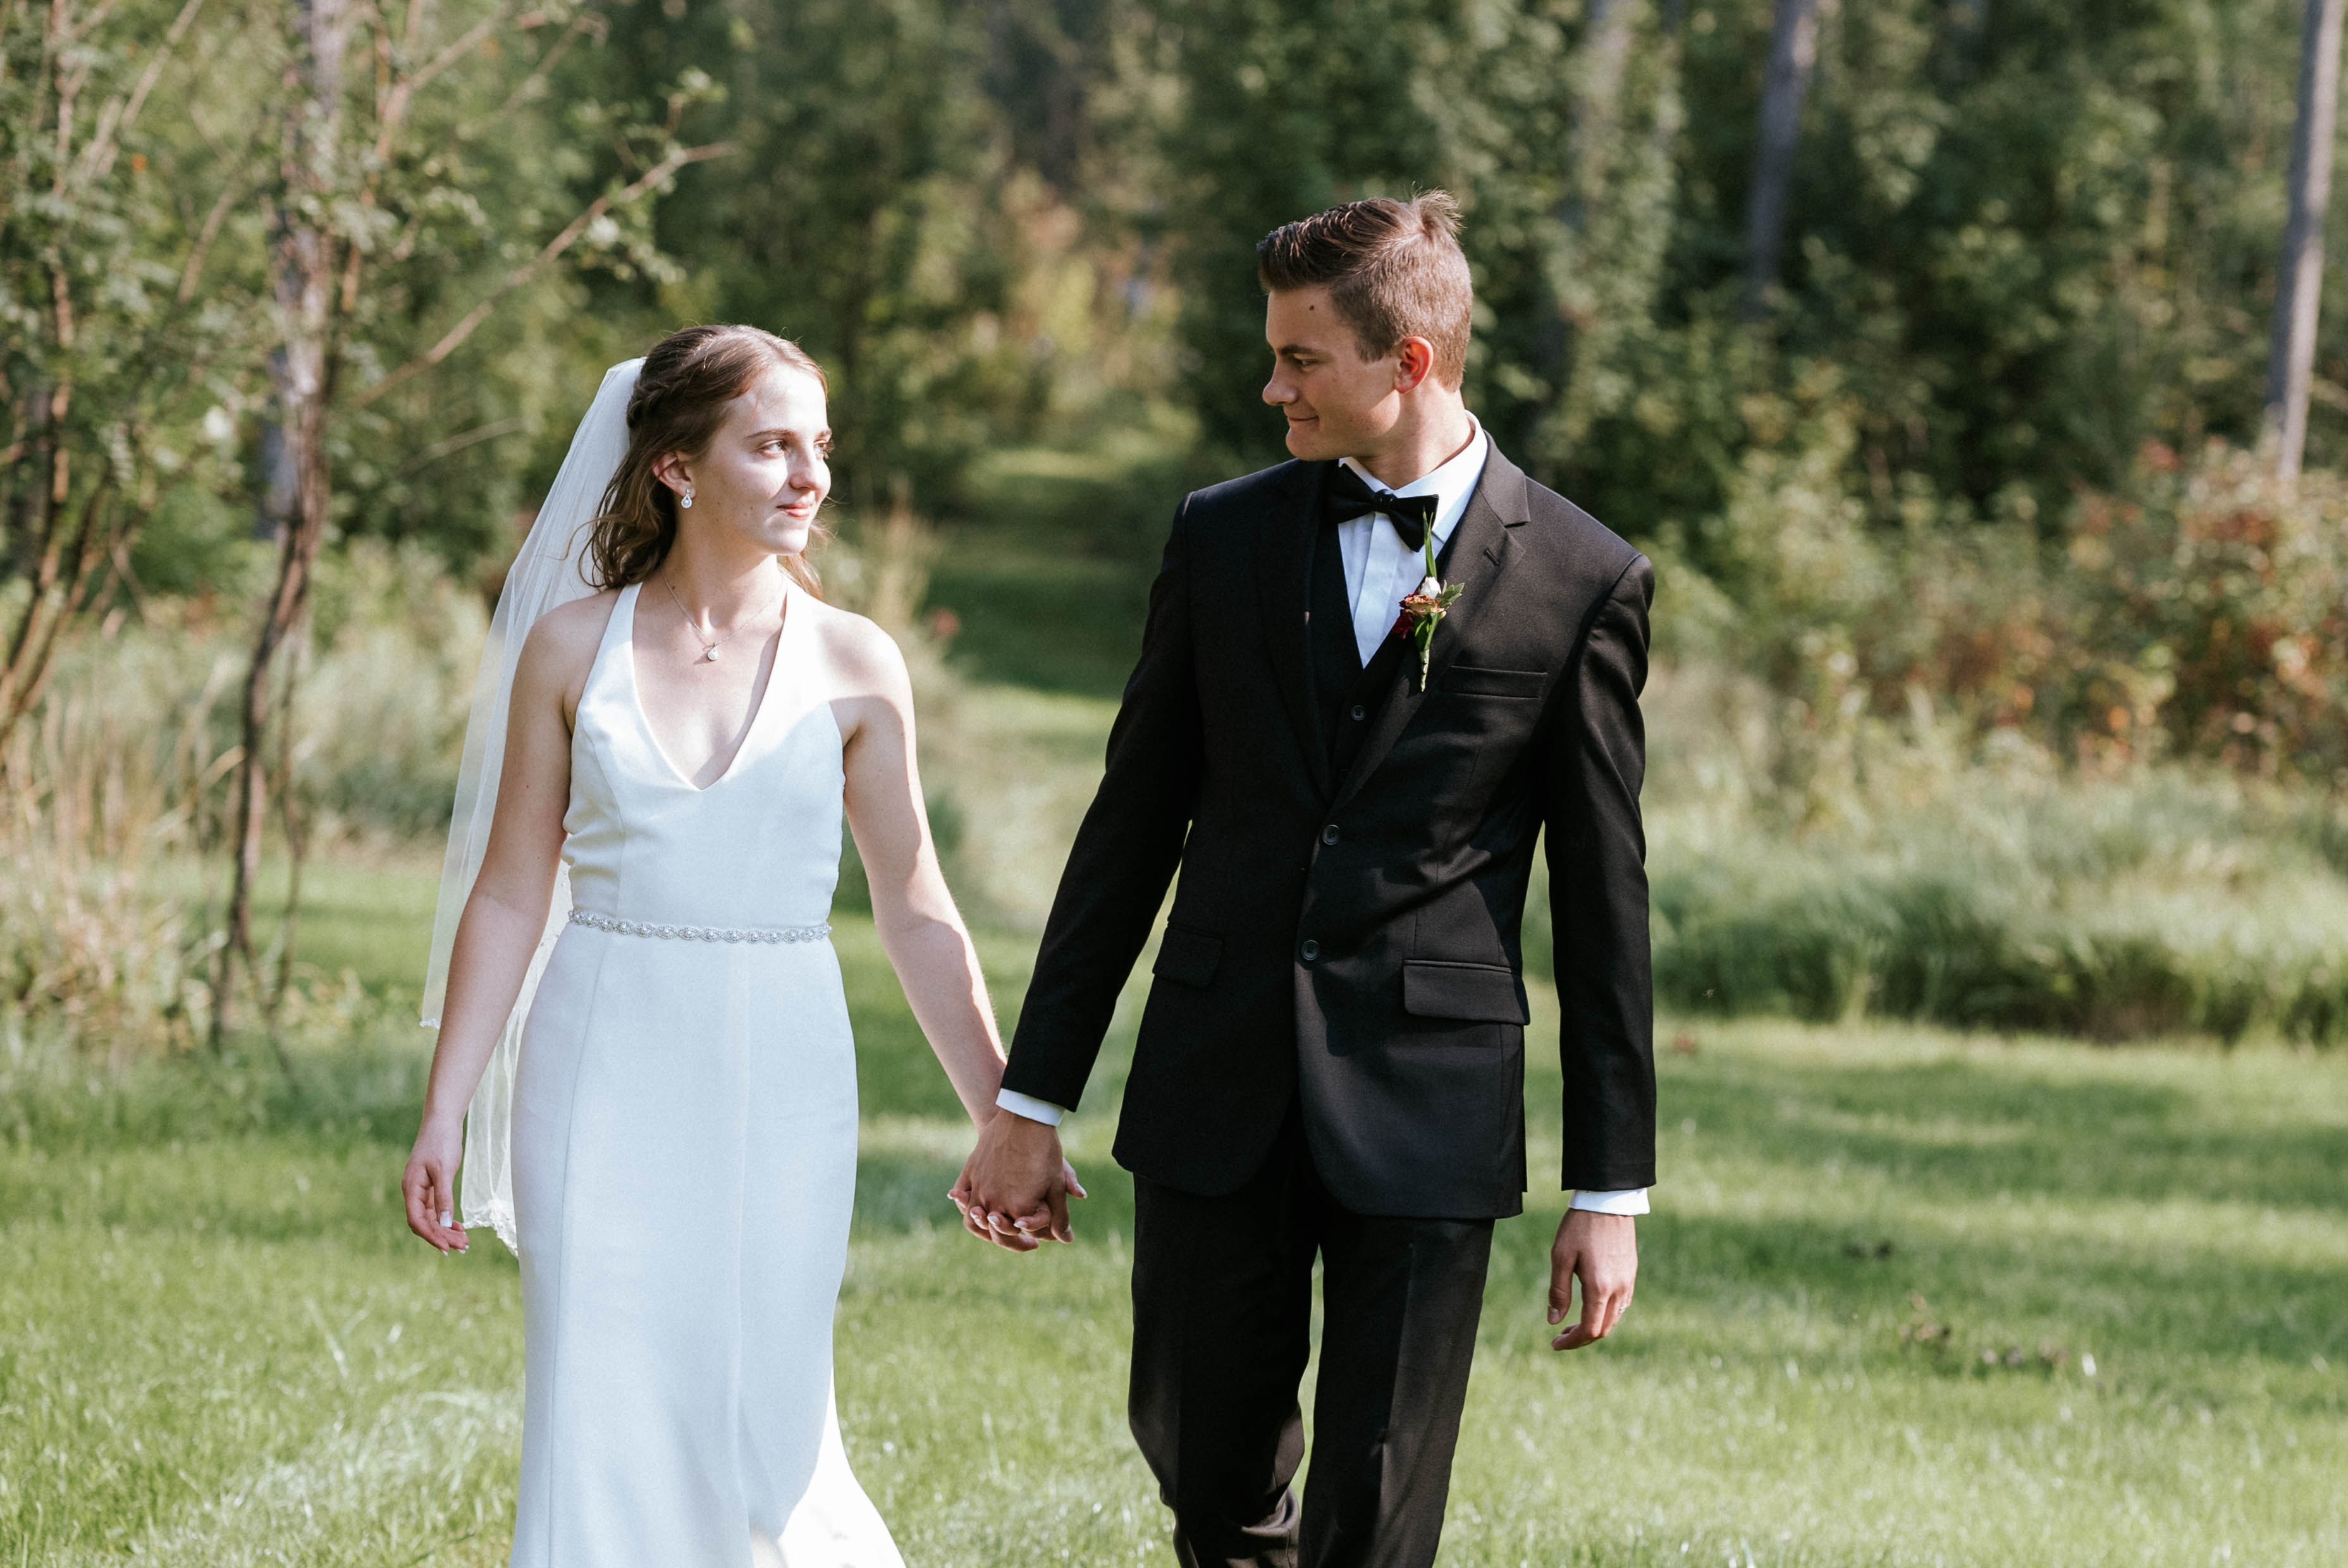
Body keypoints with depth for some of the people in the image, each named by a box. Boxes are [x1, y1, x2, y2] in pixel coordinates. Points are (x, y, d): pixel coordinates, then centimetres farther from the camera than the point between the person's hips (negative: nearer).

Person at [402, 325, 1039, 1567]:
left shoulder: (854, 665, 2)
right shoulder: (573, 647, 1)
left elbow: (915, 915, 6)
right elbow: (510, 895, 5)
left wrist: (1008, 1123, 5)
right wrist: (443, 1113, 2)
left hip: (777, 1077, 0)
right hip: (610, 1072, 0)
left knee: (761, 1420, 2)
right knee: (605, 1423, -3)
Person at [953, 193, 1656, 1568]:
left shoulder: (1583, 582, -2)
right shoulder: (1225, 538, 6)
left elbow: (1605, 898, 1)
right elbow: (1135, 825, 10)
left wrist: (1613, 1188, 0)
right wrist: (1033, 1100, 9)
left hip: (1426, 1106, -3)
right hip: (1218, 1092, 3)